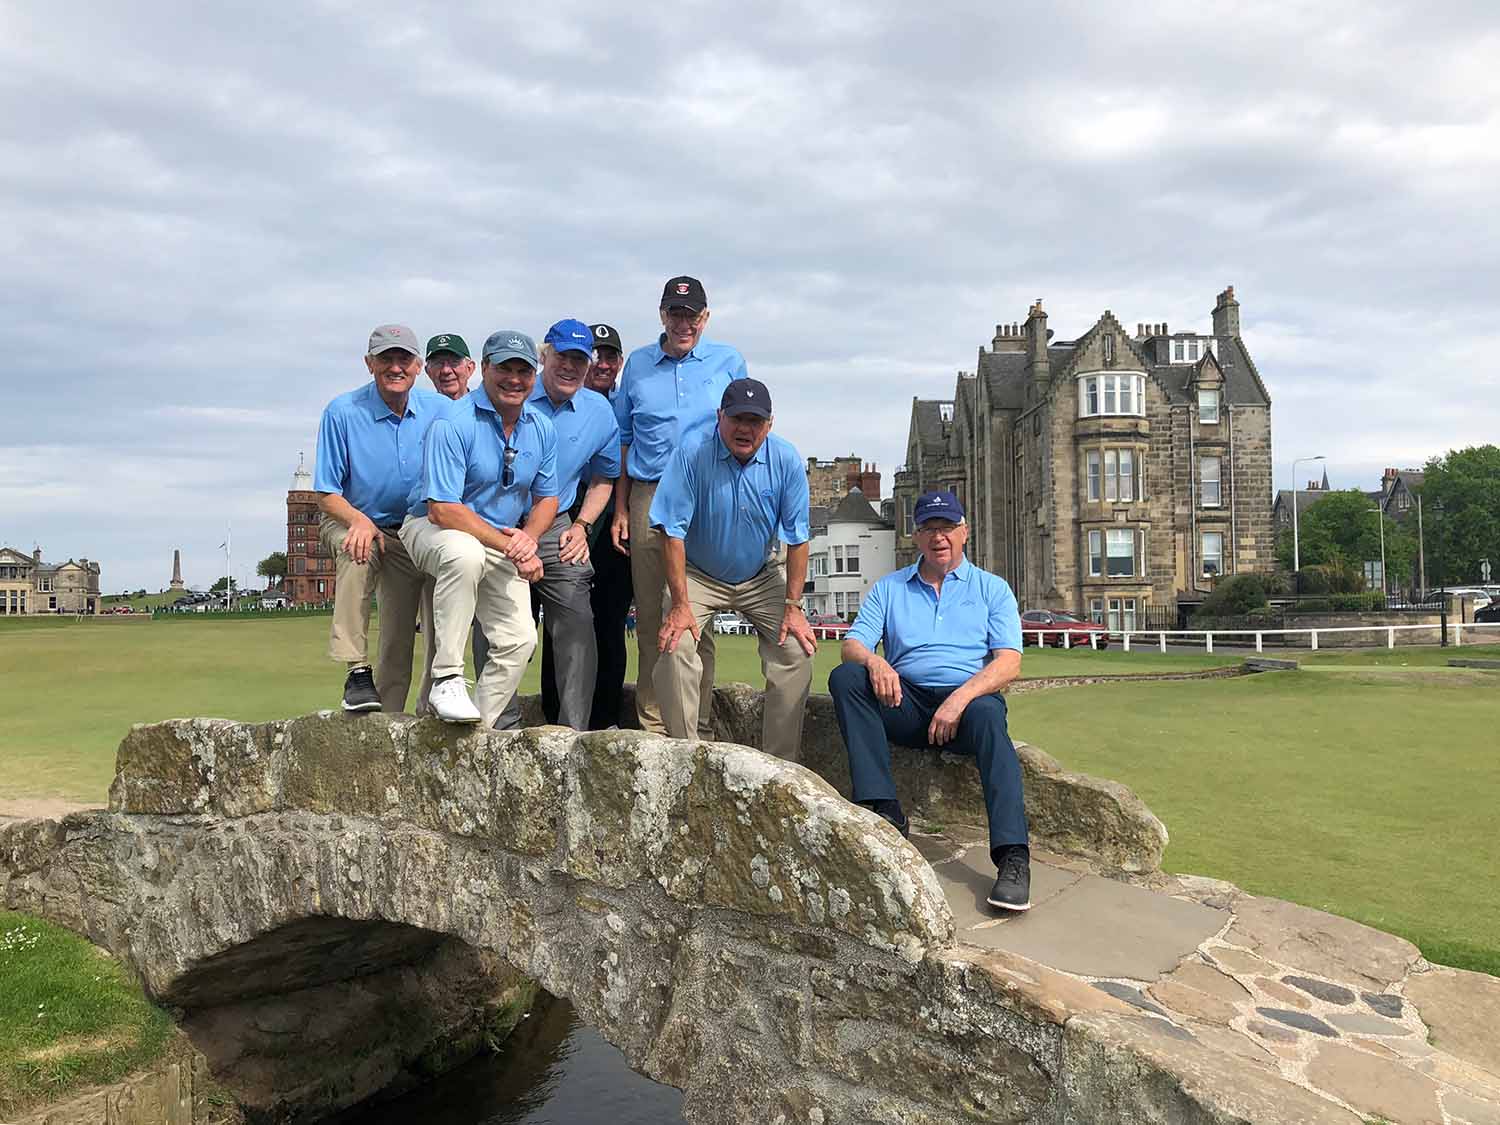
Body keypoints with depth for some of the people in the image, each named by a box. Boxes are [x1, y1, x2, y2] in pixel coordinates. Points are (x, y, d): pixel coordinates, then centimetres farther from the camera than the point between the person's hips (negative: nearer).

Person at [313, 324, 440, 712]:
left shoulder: (438, 410, -6)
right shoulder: (342, 412, -13)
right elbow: (326, 495, -12)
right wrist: (360, 520, -31)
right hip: (349, 521, -2)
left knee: (399, 640, -1)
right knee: (358, 551, -37)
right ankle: (356, 672, -33)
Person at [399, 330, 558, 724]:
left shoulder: (542, 429, 2)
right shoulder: (452, 424, -19)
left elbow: (546, 498, 11)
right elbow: (443, 510, -24)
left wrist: (528, 538, -11)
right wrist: (508, 546, -26)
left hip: (504, 540, 6)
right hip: (433, 527, -6)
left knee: (519, 640, -9)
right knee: (466, 554, -41)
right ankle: (447, 679, -30)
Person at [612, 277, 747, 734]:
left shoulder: (728, 361, 11)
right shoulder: (638, 364, 14)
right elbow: (623, 441, 15)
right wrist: (620, 510, 8)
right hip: (648, 498, 1)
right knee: (651, 616, 2)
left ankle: (696, 727, 6)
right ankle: (653, 726, 9)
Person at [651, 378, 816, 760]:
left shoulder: (786, 460, -12)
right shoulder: (691, 454, -19)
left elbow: (796, 538, -8)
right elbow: (673, 532, -19)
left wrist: (793, 607, -12)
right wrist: (681, 605, -24)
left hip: (761, 578, 2)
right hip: (698, 576, -2)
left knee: (796, 650, -12)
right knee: (675, 646, -23)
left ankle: (781, 762, -1)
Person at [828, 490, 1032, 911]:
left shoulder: (992, 588, 12)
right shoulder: (888, 589, 18)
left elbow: (1009, 661, -2)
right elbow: (852, 645, 6)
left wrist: (960, 698, -20)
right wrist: (873, 661, -21)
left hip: (968, 698, -2)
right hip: (905, 703, 2)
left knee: (987, 714, -37)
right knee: (844, 677, -24)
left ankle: (1012, 857, -42)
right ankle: (883, 811, -31)